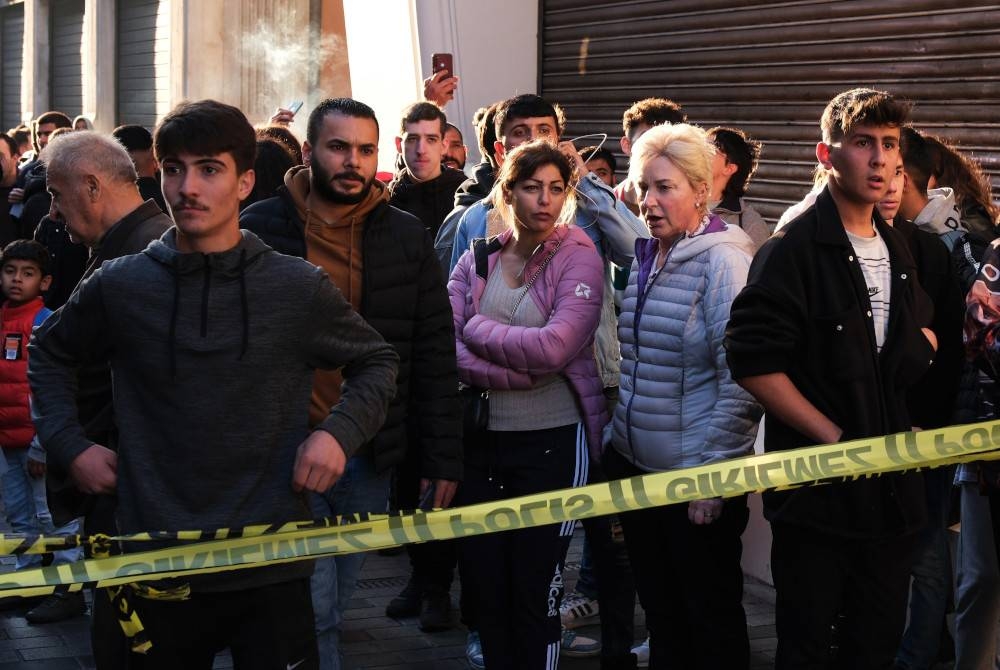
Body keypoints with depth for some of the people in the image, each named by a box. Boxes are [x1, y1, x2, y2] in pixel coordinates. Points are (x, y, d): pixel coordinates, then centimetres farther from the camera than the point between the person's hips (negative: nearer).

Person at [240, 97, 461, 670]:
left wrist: (443, 458, 1)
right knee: (314, 608, -6)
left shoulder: (408, 238, 3)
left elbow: (434, 357, 4)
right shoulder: (259, 230, -4)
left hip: (371, 456, 3)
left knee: (334, 602, 15)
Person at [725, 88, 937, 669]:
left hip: (892, 487, 7)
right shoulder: (793, 250, -12)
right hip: (817, 491, -7)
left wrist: (919, 348, 4)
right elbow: (754, 364, -18)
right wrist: (834, 438, -17)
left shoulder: (898, 249, 12)